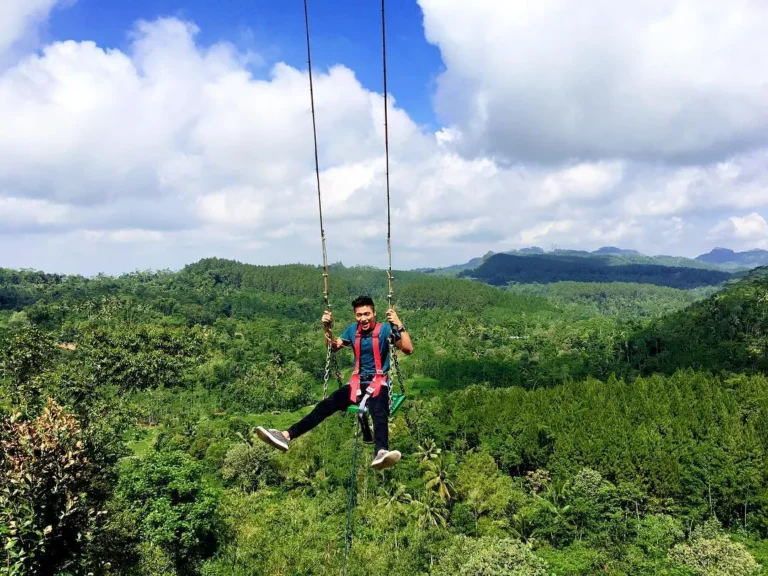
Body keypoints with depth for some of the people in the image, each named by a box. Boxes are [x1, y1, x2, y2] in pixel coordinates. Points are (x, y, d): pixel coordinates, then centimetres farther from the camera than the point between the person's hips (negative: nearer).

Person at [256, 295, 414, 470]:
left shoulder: (385, 329, -7)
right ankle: (286, 436, -21)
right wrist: (327, 328, 4)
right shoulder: (353, 330, 7)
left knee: (379, 413, -36)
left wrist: (399, 326, -30)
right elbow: (333, 347, 20)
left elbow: (408, 350, -18)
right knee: (325, 405, -14)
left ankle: (381, 453, -64)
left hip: (379, 384, -5)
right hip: (357, 382, 5)